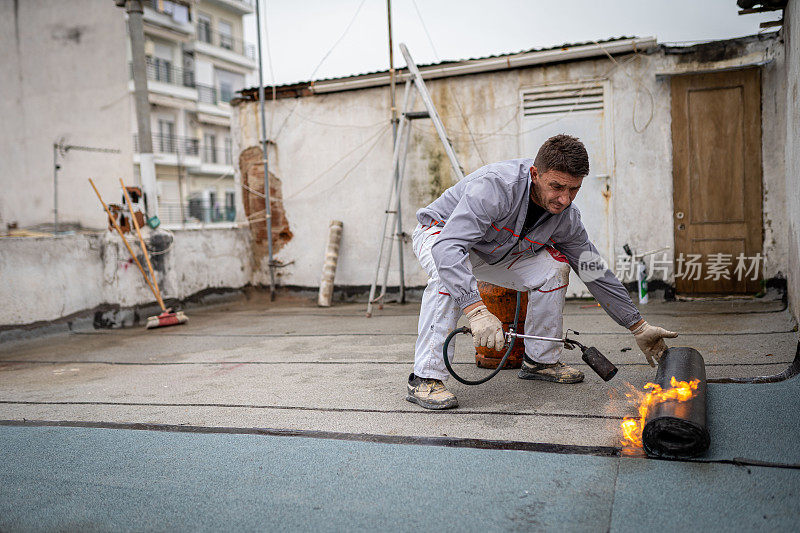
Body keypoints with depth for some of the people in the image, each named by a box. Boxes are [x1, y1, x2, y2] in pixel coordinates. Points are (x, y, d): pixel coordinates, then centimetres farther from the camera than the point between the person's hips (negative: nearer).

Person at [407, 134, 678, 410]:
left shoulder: (566, 218, -17)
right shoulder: (494, 186, -39)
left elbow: (596, 272, -4)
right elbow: (448, 247, -48)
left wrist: (639, 327, -2)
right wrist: (477, 310, -59)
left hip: (494, 251, 5)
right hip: (438, 232, -5)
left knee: (554, 267, -13)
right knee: (449, 275, -38)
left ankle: (540, 360, 4)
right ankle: (426, 378, -31)